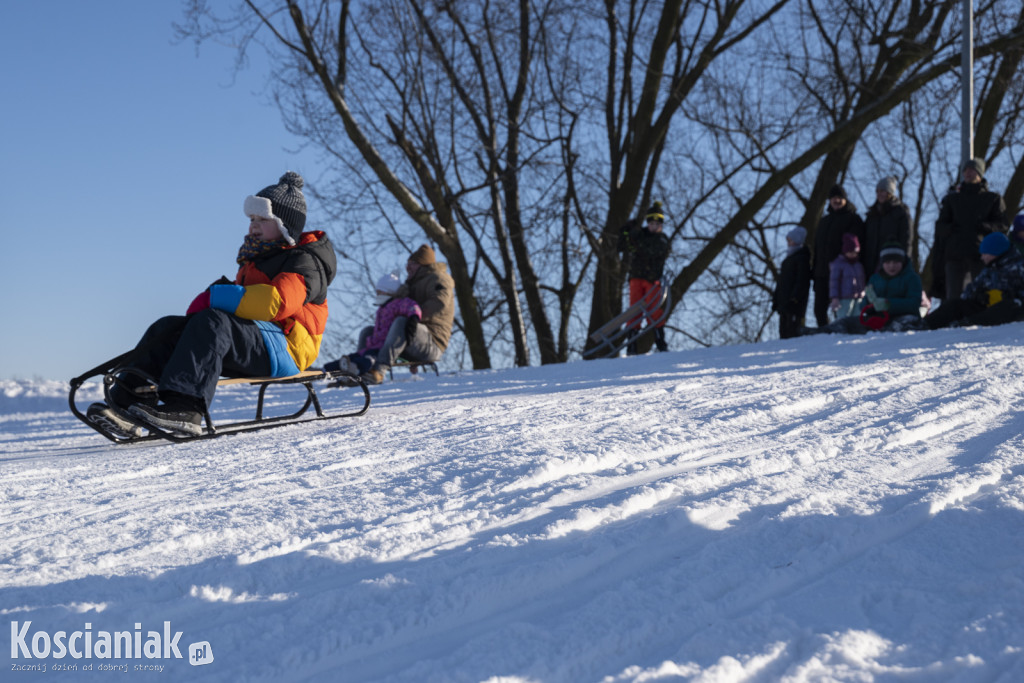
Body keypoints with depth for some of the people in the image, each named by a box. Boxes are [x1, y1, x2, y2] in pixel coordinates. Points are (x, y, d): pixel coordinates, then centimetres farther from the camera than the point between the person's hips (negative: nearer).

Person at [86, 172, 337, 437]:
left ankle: (184, 410, -48)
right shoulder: (254, 260, 28)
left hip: (282, 350, -9)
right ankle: (128, 402, -23)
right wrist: (209, 300, 4)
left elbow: (277, 302, -22)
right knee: (168, 327, -6)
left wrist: (215, 297, -19)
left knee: (211, 322, -33)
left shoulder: (305, 262, -4)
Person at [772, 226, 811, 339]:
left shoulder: (802, 258, -7)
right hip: (784, 302, 9)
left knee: (792, 333, -13)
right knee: (783, 332, 8)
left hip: (795, 302, -9)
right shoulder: (788, 258, 21)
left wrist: (795, 297, -21)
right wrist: (776, 298, 19)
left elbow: (802, 281, -14)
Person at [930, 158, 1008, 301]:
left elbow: (1002, 225, 2)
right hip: (955, 255, 2)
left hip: (981, 254, -1)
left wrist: (983, 227, -16)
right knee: (953, 297, -5)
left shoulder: (993, 199, 13)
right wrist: (951, 228, -10)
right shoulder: (952, 198, 18)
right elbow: (940, 226, 12)